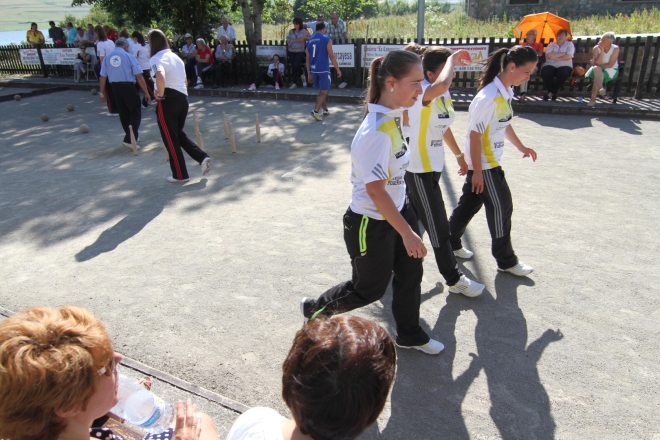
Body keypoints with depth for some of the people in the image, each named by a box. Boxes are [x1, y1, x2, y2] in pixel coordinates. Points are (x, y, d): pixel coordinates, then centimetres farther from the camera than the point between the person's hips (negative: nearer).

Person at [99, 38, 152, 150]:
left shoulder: (107, 57, 10)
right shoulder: (129, 56, -2)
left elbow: (103, 77, 8)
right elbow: (139, 76, -8)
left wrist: (101, 93, 16)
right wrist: (146, 93, -5)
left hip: (115, 87, 5)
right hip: (128, 87, -5)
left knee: (123, 113, 18)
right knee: (135, 112, 1)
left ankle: (130, 136, 32)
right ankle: (129, 139, -9)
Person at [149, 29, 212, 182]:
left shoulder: (156, 59, -10)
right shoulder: (176, 57, 16)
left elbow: (160, 78, -30)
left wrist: (160, 94, -16)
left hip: (168, 101, -7)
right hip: (183, 98, 8)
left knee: (170, 138, 5)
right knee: (179, 134, 22)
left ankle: (180, 175, 13)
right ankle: (203, 157, 7)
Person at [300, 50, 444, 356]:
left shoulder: (393, 117, -1)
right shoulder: (376, 132, -30)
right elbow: (375, 191, -29)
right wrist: (408, 233, -25)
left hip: (396, 213, 9)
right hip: (370, 225, -8)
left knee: (411, 273, 18)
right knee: (370, 289, 11)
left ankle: (409, 335, 41)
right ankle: (314, 309, 36)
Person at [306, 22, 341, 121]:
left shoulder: (310, 40, 12)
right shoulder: (326, 39, -5)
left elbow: (308, 59, 12)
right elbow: (331, 56, -8)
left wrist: (309, 73, 17)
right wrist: (337, 69, -1)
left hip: (313, 70, 6)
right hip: (323, 69, -6)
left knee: (321, 91, 19)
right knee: (324, 91, -2)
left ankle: (325, 110, 29)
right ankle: (315, 111, -16)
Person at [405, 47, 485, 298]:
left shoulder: (444, 95, 7)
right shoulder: (422, 92, -21)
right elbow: (442, 85, -46)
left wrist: (459, 155, 27)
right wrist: (453, 59, -29)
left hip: (432, 166, 9)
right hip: (418, 169, -9)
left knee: (412, 217, 22)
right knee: (437, 226, 2)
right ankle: (454, 279, 16)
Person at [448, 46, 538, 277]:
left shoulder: (505, 92, 5)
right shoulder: (488, 98, -24)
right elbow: (475, 135, -22)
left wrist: (521, 147, 28)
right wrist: (477, 172, -20)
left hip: (491, 162, 9)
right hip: (483, 165, -9)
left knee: (470, 203, 18)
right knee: (501, 207, 3)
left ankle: (450, 243, 34)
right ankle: (506, 260, 19)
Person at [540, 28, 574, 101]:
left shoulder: (569, 44, 10)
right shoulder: (551, 44, 12)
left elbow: (568, 57, -7)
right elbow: (549, 56, -8)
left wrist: (555, 57, -6)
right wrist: (562, 53, -6)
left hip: (564, 66, -1)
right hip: (551, 65, 1)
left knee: (563, 73, -37)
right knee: (545, 73, -34)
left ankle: (550, 93, -22)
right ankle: (554, 92, -13)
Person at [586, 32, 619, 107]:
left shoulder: (615, 48, -10)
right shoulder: (596, 48, -5)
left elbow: (610, 65, -14)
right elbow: (597, 63, -15)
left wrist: (598, 65, -12)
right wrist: (602, 50, -21)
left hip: (611, 70, -2)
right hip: (598, 70, 2)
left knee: (597, 76, -30)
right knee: (596, 68, -34)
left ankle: (593, 99, -30)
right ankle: (601, 87, -49)